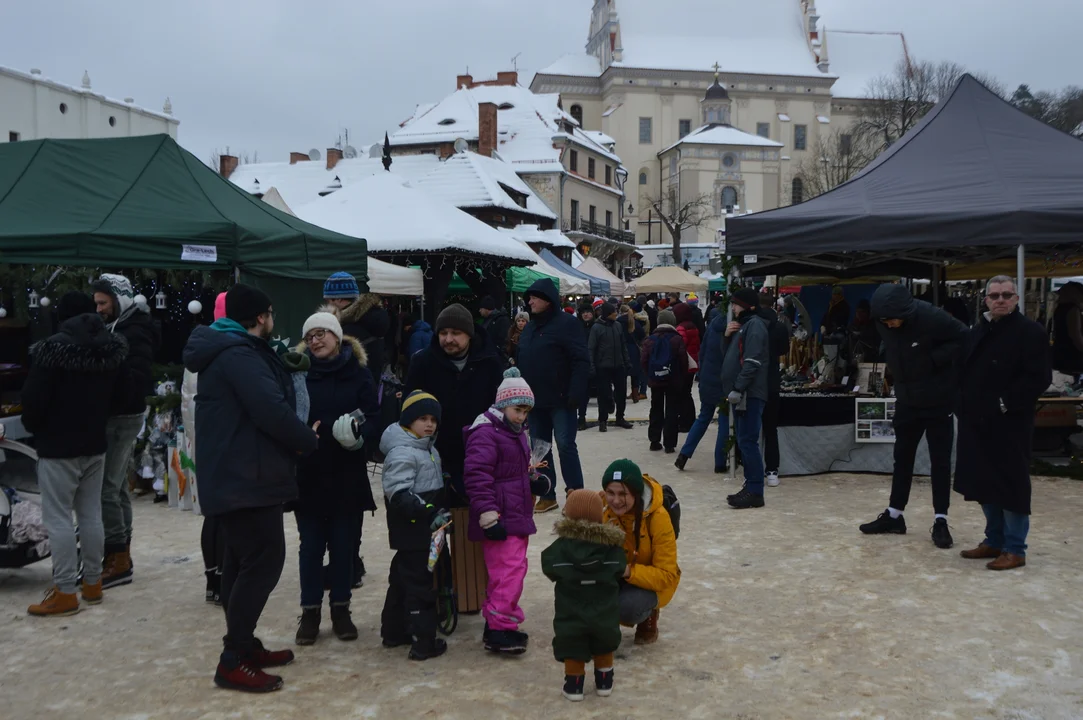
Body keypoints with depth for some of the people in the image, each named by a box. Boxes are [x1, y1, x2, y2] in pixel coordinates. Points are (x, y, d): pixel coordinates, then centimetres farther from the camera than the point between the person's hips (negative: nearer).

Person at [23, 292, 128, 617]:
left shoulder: (52, 351, -17)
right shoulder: (111, 350, 4)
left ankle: (65, 592, 0)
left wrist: (33, 427, 5)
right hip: (95, 444, 7)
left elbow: (33, 399, -14)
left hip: (57, 447, -7)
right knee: (91, 514, 13)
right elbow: (116, 395, 13)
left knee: (57, 518, -1)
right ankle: (92, 583, 20)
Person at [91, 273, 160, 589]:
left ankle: (118, 560, -2)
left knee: (106, 488, -9)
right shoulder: (118, 327, 15)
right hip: (118, 415, 10)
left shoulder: (136, 332, -14)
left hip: (122, 417, -10)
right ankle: (121, 556, 22)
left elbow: (136, 378, -24)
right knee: (117, 486, 13)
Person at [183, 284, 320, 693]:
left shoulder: (230, 350, 16)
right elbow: (272, 411, -25)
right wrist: (309, 440, -10)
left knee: (243, 562, 16)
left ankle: (243, 646, 26)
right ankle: (234, 661, -3)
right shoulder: (239, 355, -18)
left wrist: (298, 437, 6)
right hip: (248, 478, -11)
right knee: (264, 562, -8)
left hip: (234, 476, 11)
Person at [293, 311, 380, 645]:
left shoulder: (359, 373, 0)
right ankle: (310, 611, 19)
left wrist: (361, 433, -22)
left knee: (344, 543, 9)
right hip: (309, 473, 0)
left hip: (348, 474, 0)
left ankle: (341, 609, 23)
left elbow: (374, 418, -2)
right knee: (311, 544, 7)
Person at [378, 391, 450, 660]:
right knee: (420, 583, -6)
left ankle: (394, 631, 30)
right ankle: (423, 642, 0)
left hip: (424, 528, 10)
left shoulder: (428, 448, 13)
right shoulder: (401, 453, -20)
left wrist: (439, 511, 23)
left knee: (403, 578, 18)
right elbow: (399, 494, -28)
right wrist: (431, 512, -32)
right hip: (412, 529, -10)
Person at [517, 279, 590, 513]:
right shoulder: (530, 327, 14)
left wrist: (575, 394, -21)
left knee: (565, 446, -3)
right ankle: (547, 496, 20)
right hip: (535, 400, 8)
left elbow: (581, 361, -15)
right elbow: (523, 362, 18)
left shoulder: (567, 323, -10)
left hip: (560, 400, -7)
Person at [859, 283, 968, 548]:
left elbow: (964, 339, -15)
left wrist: (935, 358, -21)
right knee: (902, 457, 12)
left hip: (938, 400, -5)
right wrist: (900, 383, 4)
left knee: (940, 461, 2)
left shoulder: (932, 318, -23)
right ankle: (894, 515, 22)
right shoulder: (884, 324, -6)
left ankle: (940, 521, 10)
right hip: (907, 400, 5)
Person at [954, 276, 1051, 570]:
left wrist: (1005, 404, -19)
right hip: (978, 423, 7)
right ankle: (994, 541, 25)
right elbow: (965, 373, 21)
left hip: (1009, 426, -7)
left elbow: (1039, 378, -15)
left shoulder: (1031, 332, -8)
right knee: (984, 485, 13)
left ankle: (1014, 549, 9)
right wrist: (965, 403, 7)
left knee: (1011, 487, -1)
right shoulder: (976, 333, 13)